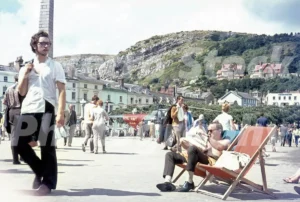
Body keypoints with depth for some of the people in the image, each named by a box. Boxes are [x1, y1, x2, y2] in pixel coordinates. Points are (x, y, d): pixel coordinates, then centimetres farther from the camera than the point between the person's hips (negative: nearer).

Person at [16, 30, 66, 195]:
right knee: (21, 145, 1)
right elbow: (21, 92, 15)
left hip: (46, 110, -4)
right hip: (27, 110, 4)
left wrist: (60, 113, -11)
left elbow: (62, 90, 0)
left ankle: (48, 182, 3)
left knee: (47, 147, -4)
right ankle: (40, 170, 21)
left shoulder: (55, 66, 8)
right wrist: (25, 75, -1)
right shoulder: (26, 67, 18)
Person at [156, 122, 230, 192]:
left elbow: (219, 147, -7)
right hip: (196, 159, 8)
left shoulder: (225, 141, 17)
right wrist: (184, 143, 11)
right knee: (170, 154, -1)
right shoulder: (207, 142, 38)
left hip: (211, 160, -8)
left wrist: (206, 136, -9)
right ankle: (167, 182, -24)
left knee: (193, 148, -36)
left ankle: (189, 182, -29)